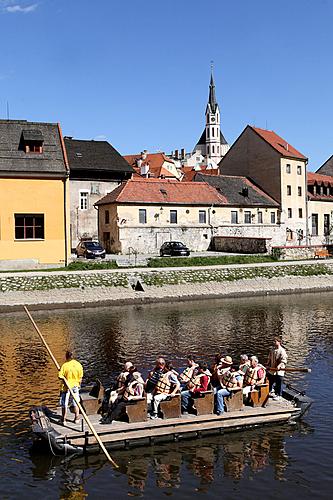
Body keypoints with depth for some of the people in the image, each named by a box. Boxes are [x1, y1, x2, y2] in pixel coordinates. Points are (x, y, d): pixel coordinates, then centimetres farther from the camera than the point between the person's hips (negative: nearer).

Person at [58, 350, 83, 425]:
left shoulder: (65, 365, -18)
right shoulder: (79, 365, -7)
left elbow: (60, 376, -19)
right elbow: (80, 377, 2)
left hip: (66, 387, -3)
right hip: (75, 386, 3)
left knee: (64, 404, 10)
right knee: (75, 403, 16)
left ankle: (64, 419, 18)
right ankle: (77, 419, 24)